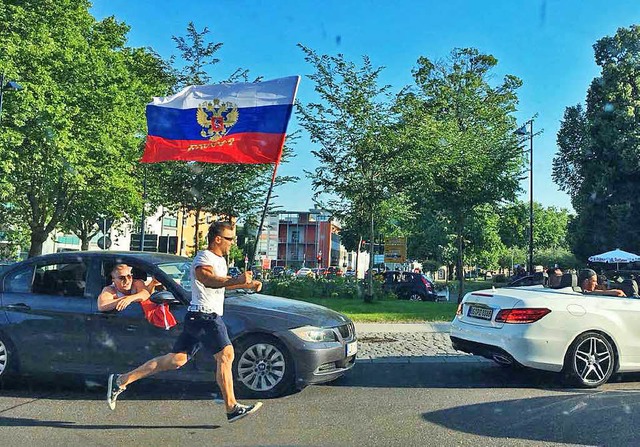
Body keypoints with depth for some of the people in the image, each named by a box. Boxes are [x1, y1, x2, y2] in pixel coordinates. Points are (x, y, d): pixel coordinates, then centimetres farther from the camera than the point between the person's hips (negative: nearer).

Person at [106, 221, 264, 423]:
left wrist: (248, 284, 25)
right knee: (225, 355, -12)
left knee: (176, 359, 8)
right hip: (204, 316, -10)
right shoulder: (203, 258, -13)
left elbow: (222, 282, 35)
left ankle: (121, 380, 13)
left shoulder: (220, 259, 19)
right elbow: (208, 279, -33)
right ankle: (232, 407, -9)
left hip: (197, 318, 10)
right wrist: (236, 280, -51)